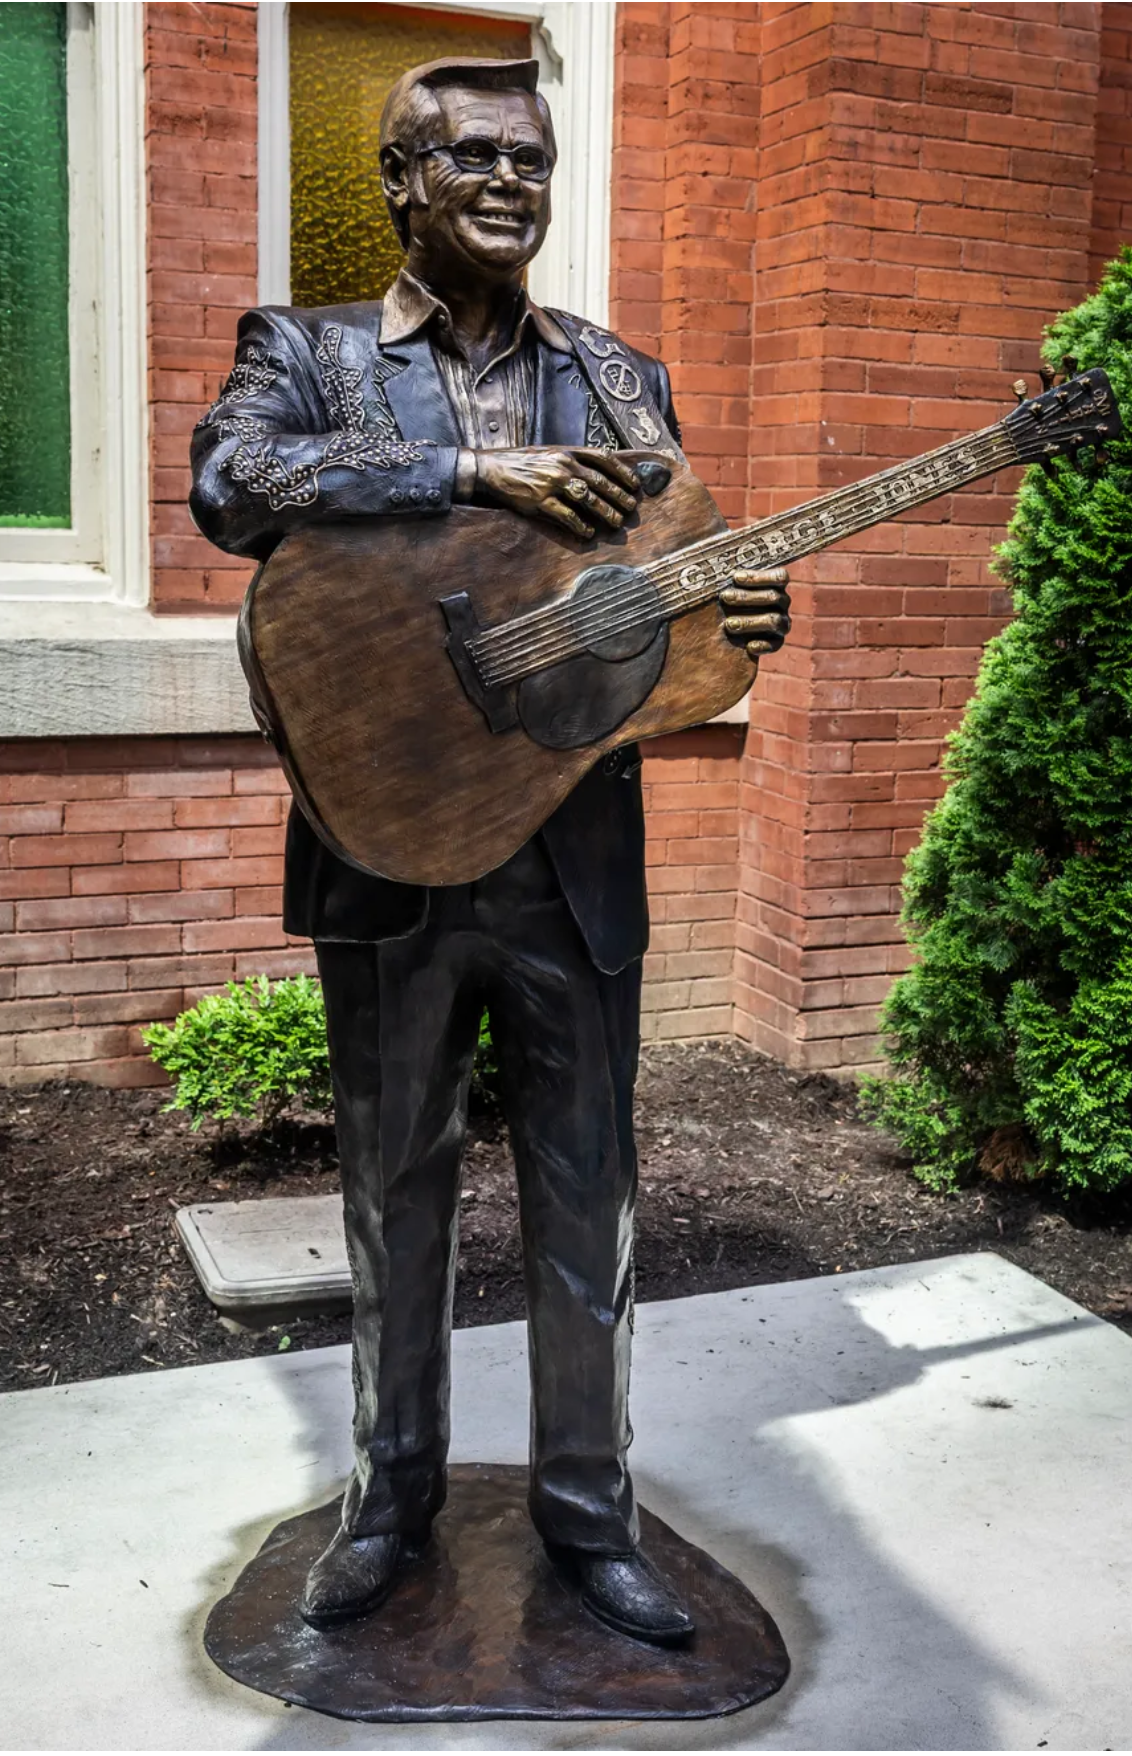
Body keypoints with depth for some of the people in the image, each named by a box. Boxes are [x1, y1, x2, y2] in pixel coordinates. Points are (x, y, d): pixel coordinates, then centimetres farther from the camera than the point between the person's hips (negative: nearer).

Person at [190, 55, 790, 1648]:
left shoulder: (624, 385, 12)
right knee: (397, 1192, 13)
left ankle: (588, 1508, 28)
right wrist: (476, 468, -26)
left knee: (587, 1204, 9)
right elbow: (228, 486, -18)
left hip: (578, 865, 2)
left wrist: (735, 620, -12)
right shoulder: (306, 353, 4)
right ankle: (394, 1490, 33)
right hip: (390, 853, -1)